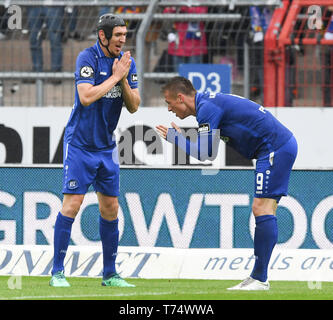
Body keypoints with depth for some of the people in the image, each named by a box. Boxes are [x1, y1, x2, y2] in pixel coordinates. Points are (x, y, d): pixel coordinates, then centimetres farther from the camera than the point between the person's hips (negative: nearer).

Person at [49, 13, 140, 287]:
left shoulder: (127, 62, 4)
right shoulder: (88, 58, -14)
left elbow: (133, 106, 3)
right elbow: (87, 96, -26)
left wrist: (124, 80, -13)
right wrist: (115, 76, -19)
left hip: (107, 146, 6)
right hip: (80, 144, -6)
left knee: (110, 208, 7)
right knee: (72, 204, -11)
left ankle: (110, 274, 14)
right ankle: (57, 272, -7)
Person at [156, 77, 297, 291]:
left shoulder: (207, 108, -13)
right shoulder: (211, 102, 19)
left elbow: (205, 154, -11)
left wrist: (176, 138, 1)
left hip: (275, 148, -11)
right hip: (283, 145, 11)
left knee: (263, 208, -13)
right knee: (262, 209, 9)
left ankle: (259, 279, -16)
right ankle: (258, 278, 8)